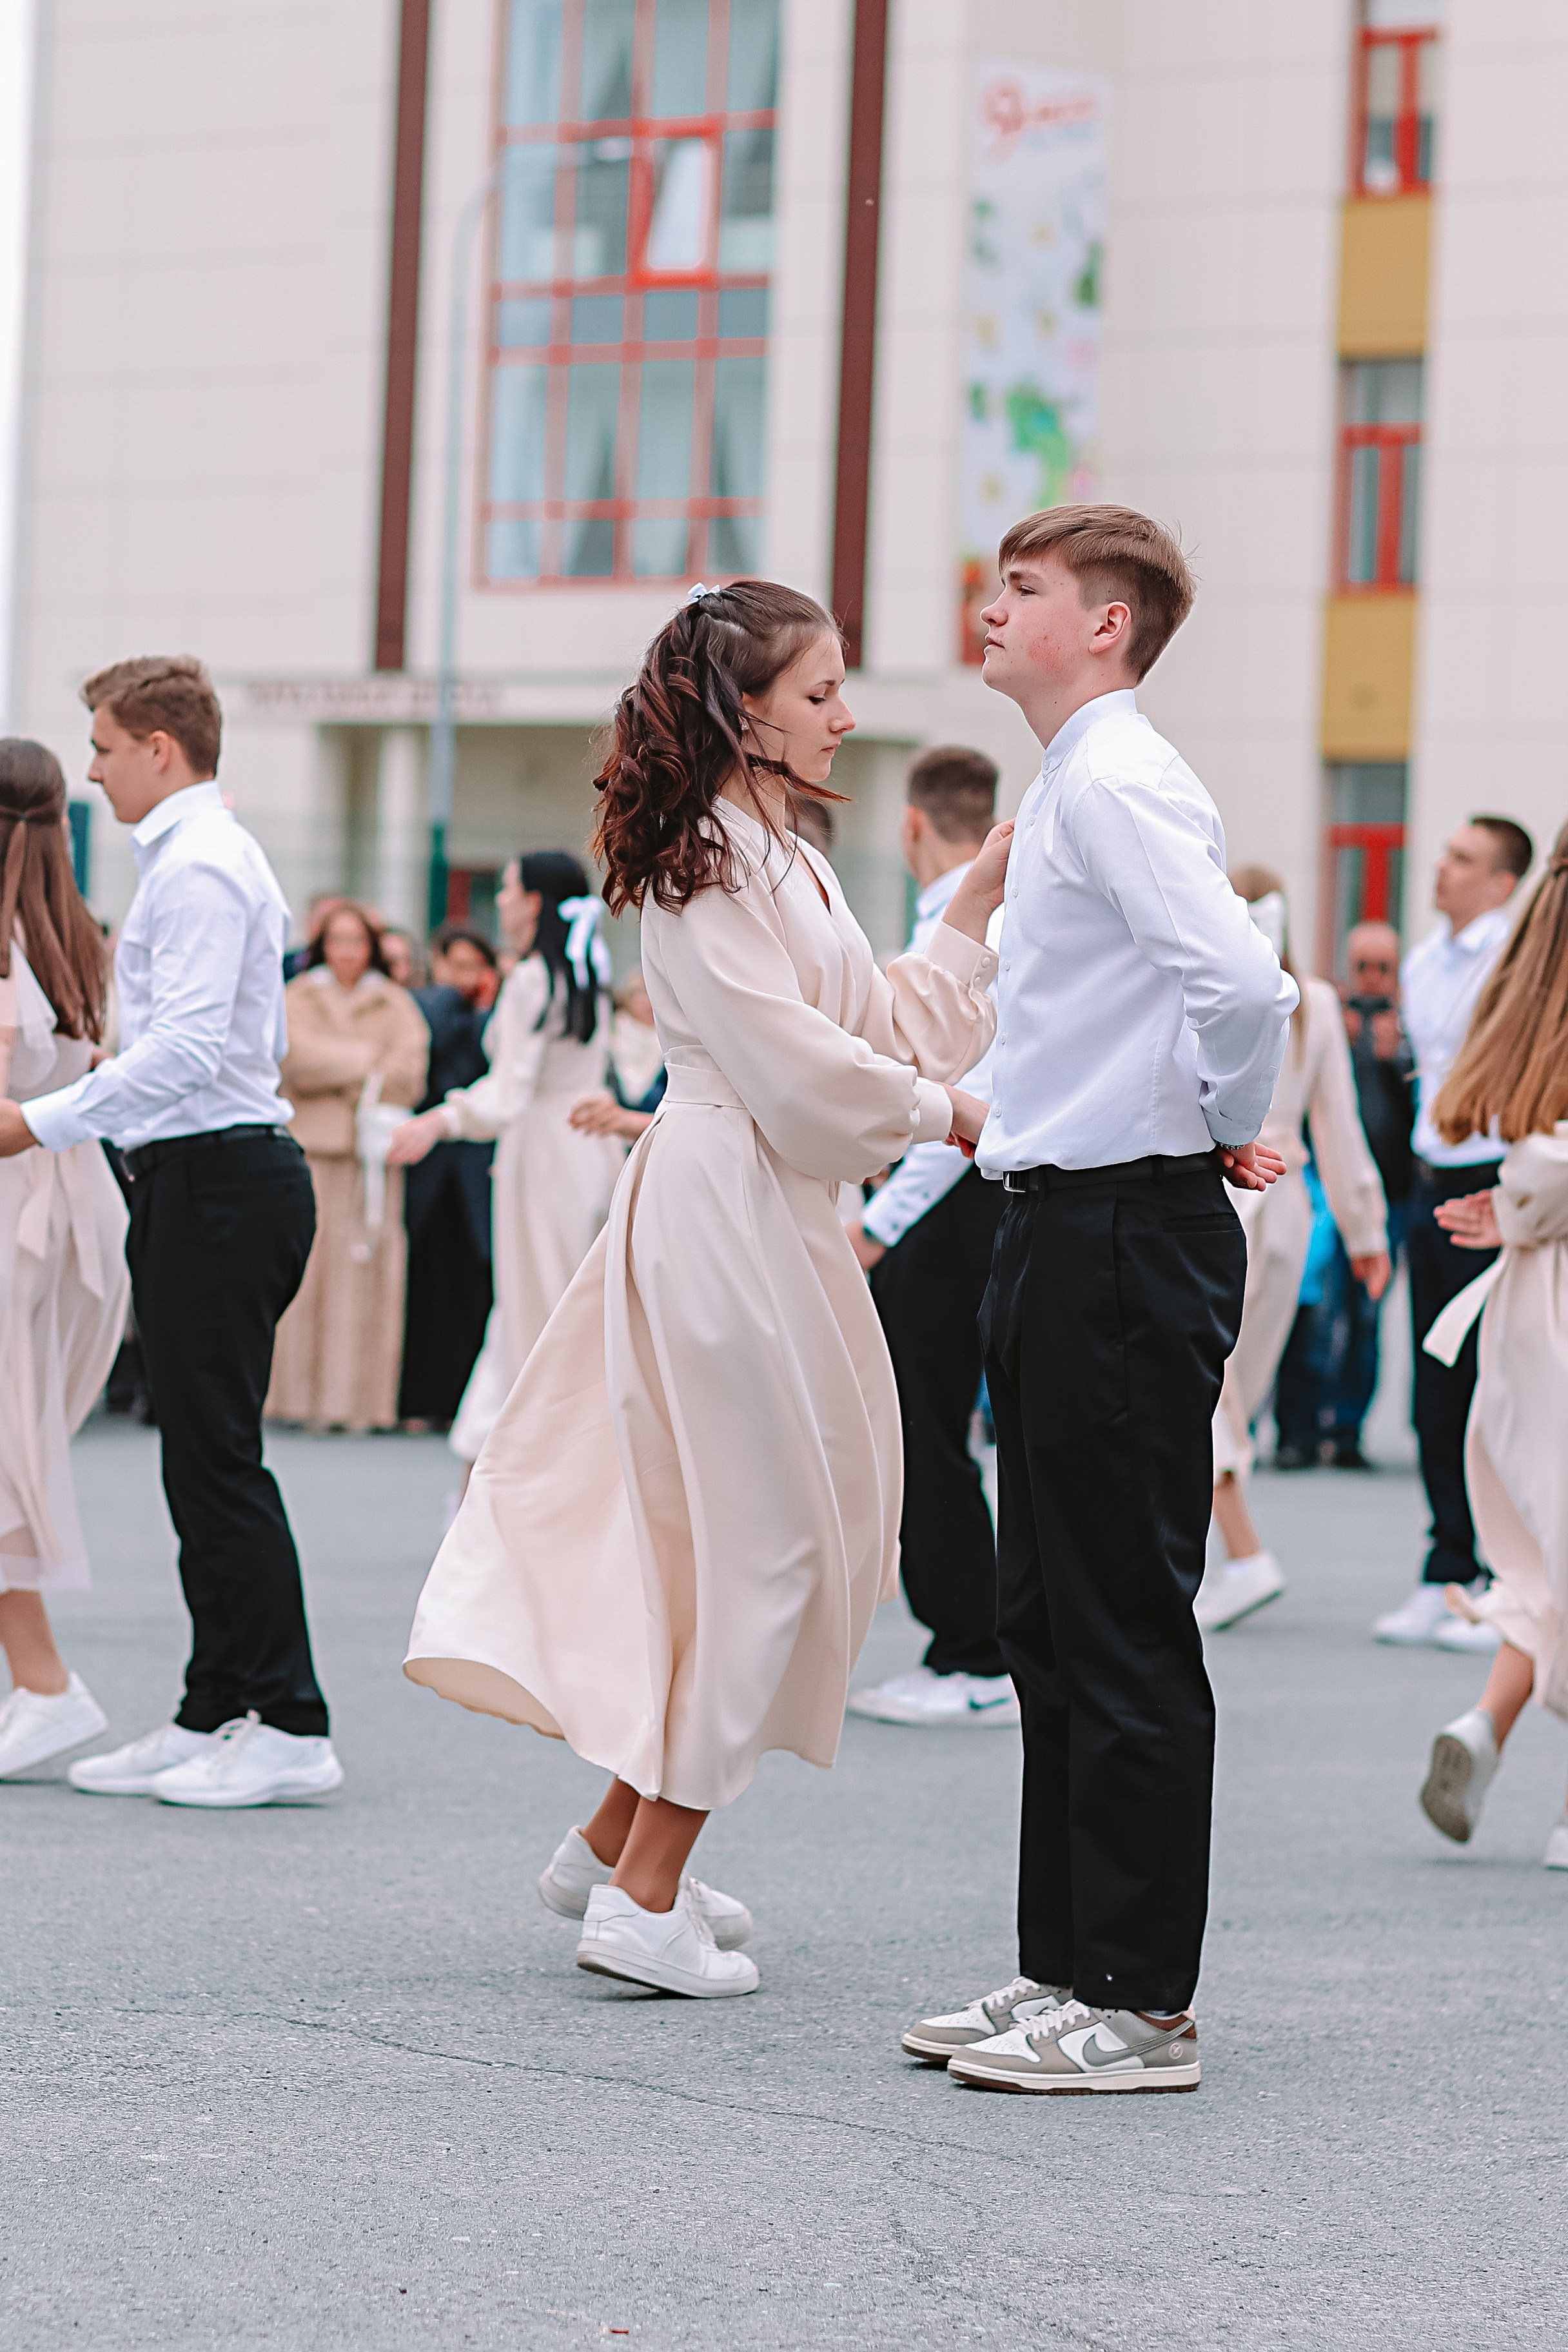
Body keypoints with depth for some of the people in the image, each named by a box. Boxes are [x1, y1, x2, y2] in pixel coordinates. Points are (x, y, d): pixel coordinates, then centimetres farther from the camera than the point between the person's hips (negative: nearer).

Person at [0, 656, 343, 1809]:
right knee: (202, 1459, 13)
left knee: (219, 1457, -9)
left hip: (215, 1183, -11)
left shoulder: (198, 865, -14)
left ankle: (288, 1725, -8)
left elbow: (186, 1048, -23)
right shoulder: (211, 858, 19)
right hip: (206, 1181, 11)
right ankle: (217, 1716, 17)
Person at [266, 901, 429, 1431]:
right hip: (310, 1150, -1)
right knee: (306, 1269, -8)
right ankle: (303, 1395, -7)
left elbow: (409, 1076, 1)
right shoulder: (298, 998, 12)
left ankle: (362, 1399, -6)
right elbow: (299, 1057, -5)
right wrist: (367, 1060, -3)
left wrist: (336, 1072, -5)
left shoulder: (395, 1005, 14)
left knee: (367, 1272, -6)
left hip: (372, 1149, 1)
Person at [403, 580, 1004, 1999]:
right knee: (764, 1537, -6)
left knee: (763, 1534, 14)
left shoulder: (783, 861, 19)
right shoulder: (710, 861, -13)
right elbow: (790, 1067, -18)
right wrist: (942, 1115, -6)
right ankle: (643, 1896, -3)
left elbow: (887, 1030, 19)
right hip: (725, 1210, -10)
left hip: (767, 1217, 10)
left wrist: (978, 909, 16)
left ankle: (619, 1845, 20)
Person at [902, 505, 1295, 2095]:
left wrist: (1229, 1126, -12)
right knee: (1053, 1621, 14)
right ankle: (1063, 1970, 21)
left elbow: (1239, 977, -28)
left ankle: (1138, 2005, -2)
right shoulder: (1072, 789, 18)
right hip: (1067, 1235, 11)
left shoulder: (1116, 783, -14)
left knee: (1125, 1626, -6)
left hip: (1126, 1237, -11)